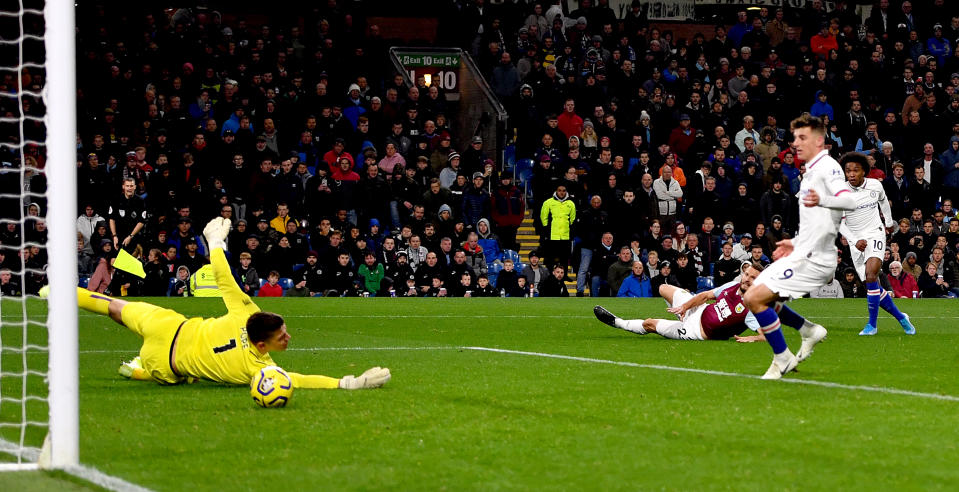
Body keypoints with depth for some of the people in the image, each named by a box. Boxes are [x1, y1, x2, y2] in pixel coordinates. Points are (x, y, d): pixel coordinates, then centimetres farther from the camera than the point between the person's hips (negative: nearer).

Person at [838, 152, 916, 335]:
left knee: (871, 275, -24)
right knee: (873, 287, 0)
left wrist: (889, 222, 34)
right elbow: (839, 223, -6)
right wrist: (855, 241, -19)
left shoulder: (875, 185, -3)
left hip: (875, 234, -1)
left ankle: (872, 324, -15)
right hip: (856, 240, 1)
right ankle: (900, 317, 21)